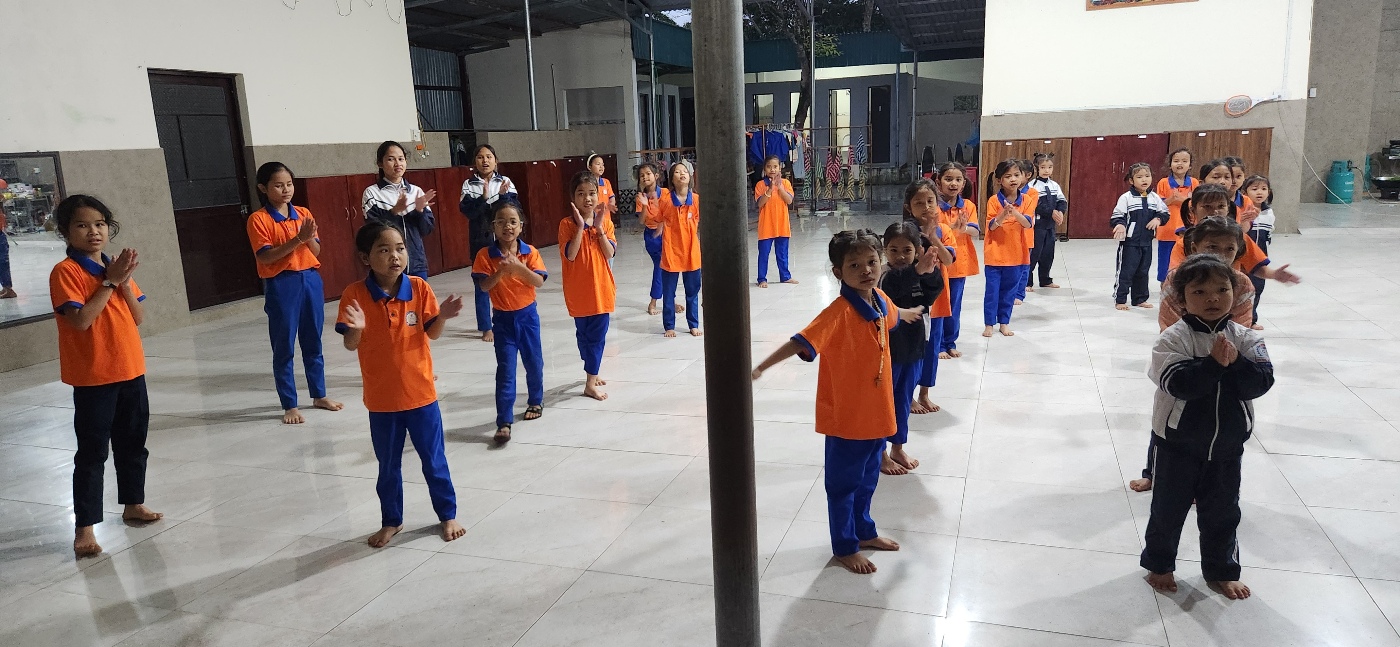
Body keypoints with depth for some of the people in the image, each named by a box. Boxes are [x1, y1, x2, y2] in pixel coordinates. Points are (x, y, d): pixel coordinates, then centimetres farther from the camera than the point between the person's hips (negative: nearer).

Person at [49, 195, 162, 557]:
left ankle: (133, 504, 33)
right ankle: (85, 527, 5)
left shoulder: (117, 268, 9)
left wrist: (125, 282, -10)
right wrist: (109, 282, -19)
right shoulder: (66, 272, -11)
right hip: (93, 379, -7)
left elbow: (138, 318, 5)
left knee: (133, 444, 18)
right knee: (92, 453, -2)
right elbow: (80, 320, -22)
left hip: (131, 372, 7)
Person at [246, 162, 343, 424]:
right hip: (281, 285, -5)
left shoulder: (304, 214, 8)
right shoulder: (258, 219, -7)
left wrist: (309, 237, -15)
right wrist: (298, 238, -22)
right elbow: (265, 257, -15)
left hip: (311, 279, 5)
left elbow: (316, 251, 7)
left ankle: (319, 395, 27)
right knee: (284, 348, 3)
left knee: (313, 343, 14)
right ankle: (289, 406, 11)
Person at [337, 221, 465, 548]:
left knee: (434, 460, 13)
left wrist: (442, 316, -24)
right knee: (388, 466, 16)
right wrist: (356, 328, -32)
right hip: (381, 398, 0)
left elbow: (432, 333, -3)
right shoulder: (354, 294, -11)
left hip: (420, 392, 0)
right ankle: (391, 521, 35)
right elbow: (350, 345, -10)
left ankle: (448, 514, 31)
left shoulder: (419, 287, -9)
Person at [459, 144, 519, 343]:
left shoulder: (505, 182, 4)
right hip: (480, 241, -1)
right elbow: (467, 211, -11)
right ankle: (486, 327, 10)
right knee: (482, 283, 2)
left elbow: (515, 207, -4)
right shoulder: (469, 185, 1)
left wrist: (503, 195, -20)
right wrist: (484, 198, -24)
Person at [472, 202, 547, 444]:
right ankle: (504, 423, -4)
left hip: (527, 315, 2)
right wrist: (501, 271, -31)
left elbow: (539, 281, -15)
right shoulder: (485, 255, -8)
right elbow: (484, 286, -15)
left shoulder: (530, 252, -6)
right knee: (505, 370, -5)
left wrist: (520, 268, -31)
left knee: (534, 362, 15)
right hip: (502, 318, -2)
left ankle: (536, 401, 40)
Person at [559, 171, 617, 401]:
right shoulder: (567, 224, -8)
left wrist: (599, 228, -17)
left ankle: (592, 376, 22)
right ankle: (591, 383, 14)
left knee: (597, 334, 7)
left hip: (601, 287, 3)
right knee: (585, 334, 6)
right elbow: (570, 255, -19)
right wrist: (580, 227, -23)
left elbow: (610, 253, -6)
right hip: (578, 289, -3)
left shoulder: (605, 221, 2)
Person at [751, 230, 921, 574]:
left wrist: (911, 313, 47)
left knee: (867, 479, 25)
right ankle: (845, 548, 29)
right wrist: (762, 367, -50)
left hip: (876, 413, 8)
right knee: (843, 483, 12)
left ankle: (864, 532, 46)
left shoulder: (881, 301, -2)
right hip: (846, 417, -7)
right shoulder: (839, 313, -26)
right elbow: (802, 342, -37)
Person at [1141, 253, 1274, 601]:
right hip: (1179, 444, -3)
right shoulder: (1174, 338, -14)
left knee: (1222, 511, 18)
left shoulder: (1246, 338, -2)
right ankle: (1159, 564, 32)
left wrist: (1235, 362, -27)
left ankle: (1221, 570, 38)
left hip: (1227, 445, 3)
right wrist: (1214, 362, -32)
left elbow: (1261, 382, -14)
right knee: (1169, 507, 12)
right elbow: (1179, 384, -26)